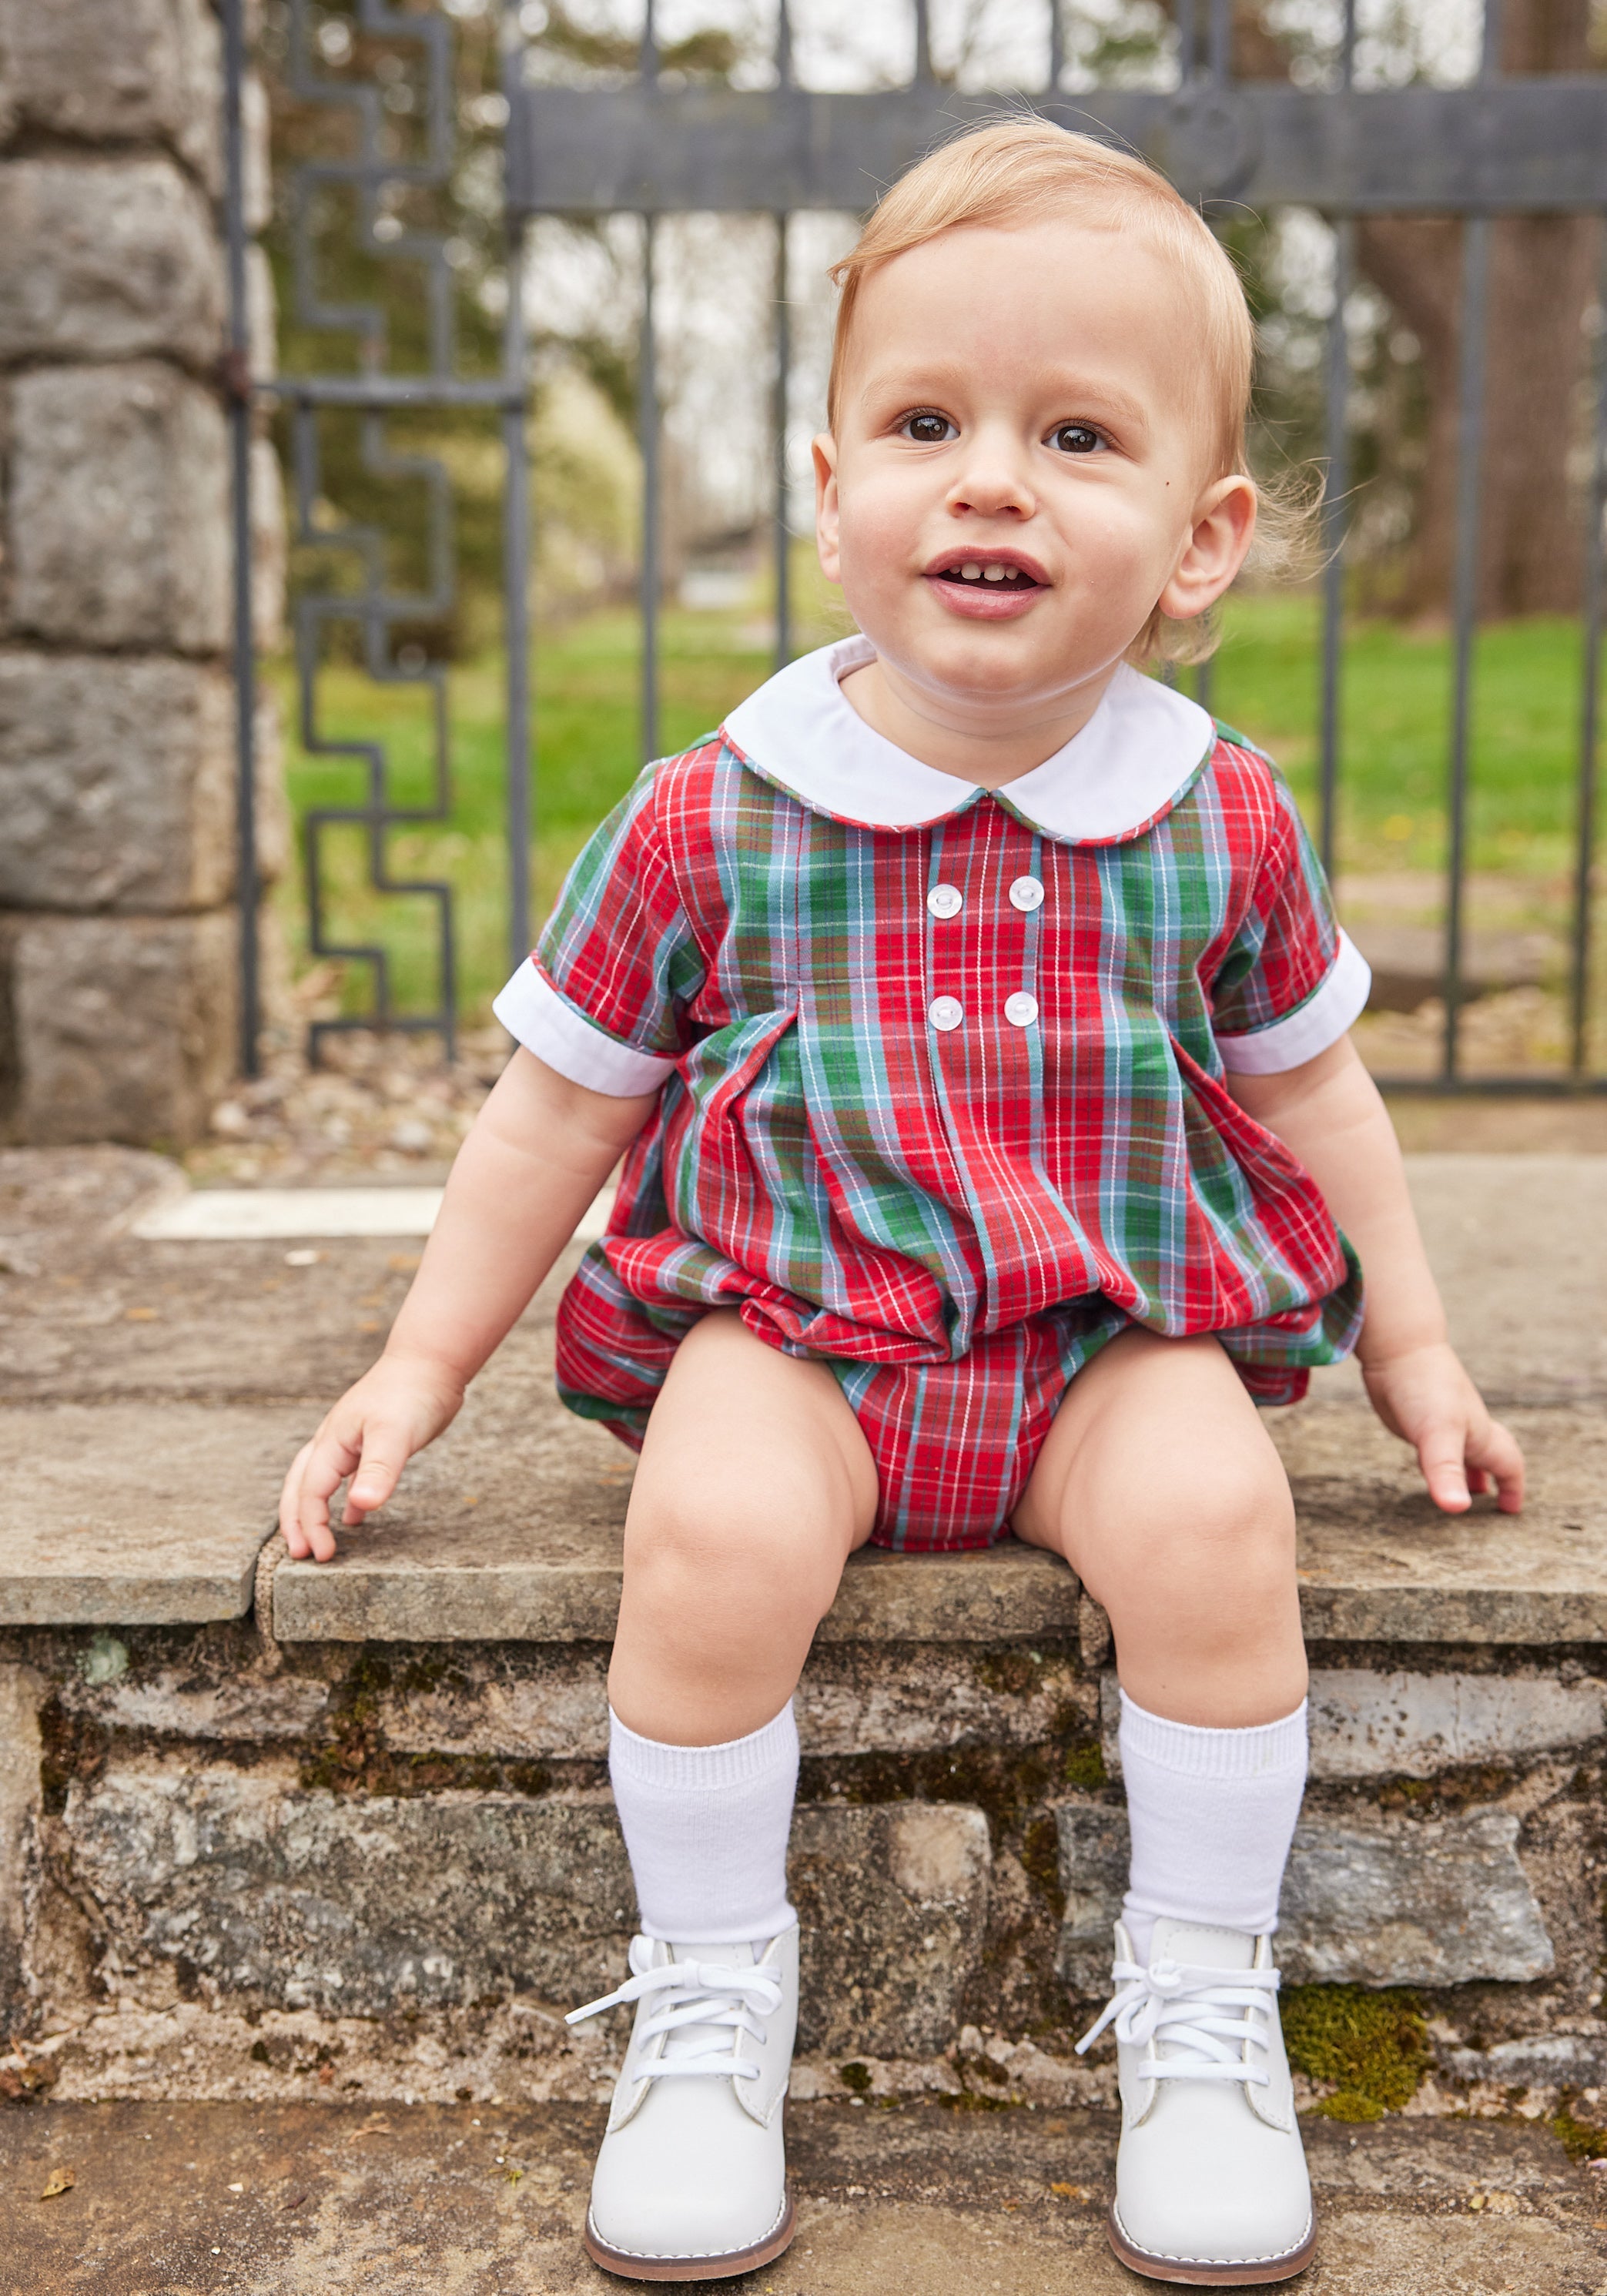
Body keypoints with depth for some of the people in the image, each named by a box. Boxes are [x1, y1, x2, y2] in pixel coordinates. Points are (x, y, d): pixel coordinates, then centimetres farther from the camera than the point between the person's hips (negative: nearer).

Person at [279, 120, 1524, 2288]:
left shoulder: (1224, 826, 0)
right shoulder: (708, 825, -5)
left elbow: (1310, 1089, 15)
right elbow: (558, 1108, 5)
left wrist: (1415, 1352, 15)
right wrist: (423, 1364, 6)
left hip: (1122, 1333, 2)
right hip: (793, 1324, -1)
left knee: (1215, 1520, -27)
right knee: (714, 1534, -29)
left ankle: (1199, 1989, -3)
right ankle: (710, 1991, -5)